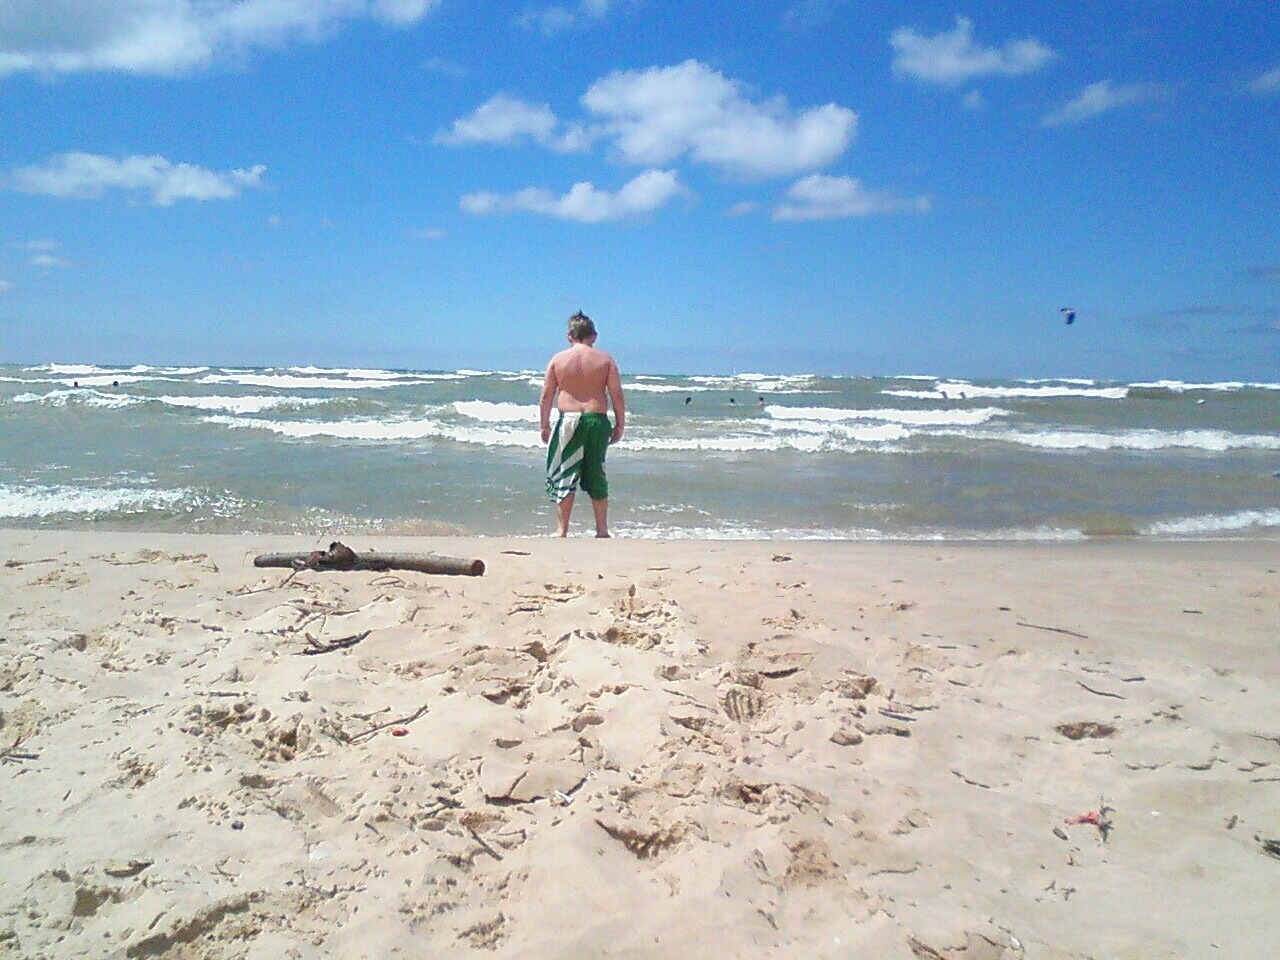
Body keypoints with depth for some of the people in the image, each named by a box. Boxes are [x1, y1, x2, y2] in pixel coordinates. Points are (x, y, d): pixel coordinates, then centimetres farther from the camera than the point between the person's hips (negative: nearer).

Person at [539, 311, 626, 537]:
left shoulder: (558, 359, 3)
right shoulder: (605, 360, 4)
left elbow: (546, 396, 2)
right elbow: (617, 396, 1)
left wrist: (544, 425, 10)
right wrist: (620, 425, 9)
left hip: (568, 421, -1)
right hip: (597, 421, 1)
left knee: (564, 476, 5)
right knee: (596, 476, 11)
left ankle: (561, 530, 5)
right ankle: (602, 530, 17)